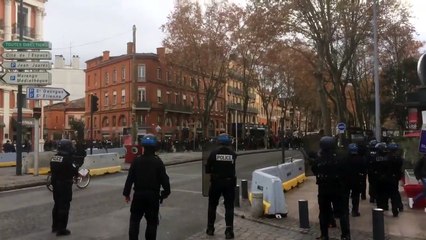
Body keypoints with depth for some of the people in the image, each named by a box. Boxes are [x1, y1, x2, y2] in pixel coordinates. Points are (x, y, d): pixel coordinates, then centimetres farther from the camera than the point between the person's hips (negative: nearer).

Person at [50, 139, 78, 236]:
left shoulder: (54, 157, 6)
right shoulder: (67, 158, -20)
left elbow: (53, 170, 12)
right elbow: (74, 171, -18)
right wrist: (76, 169, 2)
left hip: (55, 184, 8)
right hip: (65, 185, -8)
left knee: (57, 204, 20)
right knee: (64, 206, -1)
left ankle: (55, 226, 31)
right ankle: (61, 229, 4)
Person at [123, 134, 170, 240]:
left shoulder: (137, 161, -3)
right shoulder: (158, 162, -7)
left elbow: (130, 178, -2)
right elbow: (164, 179, -7)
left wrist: (126, 193, 6)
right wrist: (166, 191, 7)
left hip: (139, 194, 1)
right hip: (153, 195, -1)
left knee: (134, 219, 13)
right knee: (152, 221, 9)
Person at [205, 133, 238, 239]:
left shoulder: (214, 153, -8)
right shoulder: (233, 154, -5)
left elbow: (207, 169, -4)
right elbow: (238, 169, -2)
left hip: (216, 182, 0)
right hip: (229, 182, 0)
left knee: (212, 205, 15)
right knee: (229, 206, 8)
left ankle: (210, 228, 23)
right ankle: (229, 230, 2)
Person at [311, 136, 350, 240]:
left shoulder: (318, 158, -12)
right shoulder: (340, 157, -13)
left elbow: (314, 171, -1)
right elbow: (346, 170, -3)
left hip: (323, 189, 1)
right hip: (338, 188, -1)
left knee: (324, 212, 12)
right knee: (342, 212, 10)